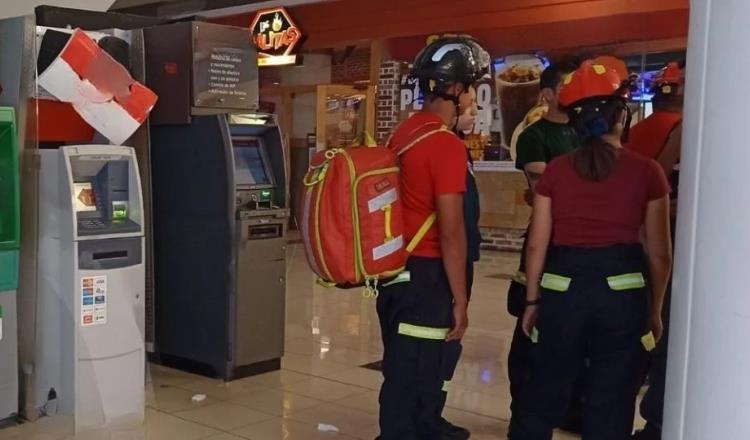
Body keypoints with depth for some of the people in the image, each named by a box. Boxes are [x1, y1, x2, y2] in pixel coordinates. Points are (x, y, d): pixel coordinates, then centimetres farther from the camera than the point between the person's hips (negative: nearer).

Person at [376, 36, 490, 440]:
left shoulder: (403, 133, 10)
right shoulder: (447, 144, -17)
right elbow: (451, 231, -19)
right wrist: (460, 299, -13)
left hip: (396, 270, 9)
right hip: (425, 275, -9)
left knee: (403, 374, 19)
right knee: (414, 381, 3)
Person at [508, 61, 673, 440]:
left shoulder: (556, 170, 0)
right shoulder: (647, 172, -3)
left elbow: (538, 244, 0)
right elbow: (659, 253, -1)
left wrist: (533, 300, 11)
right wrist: (655, 309, 11)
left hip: (563, 290, 2)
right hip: (622, 292, -1)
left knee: (543, 394, 15)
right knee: (610, 403, 10)